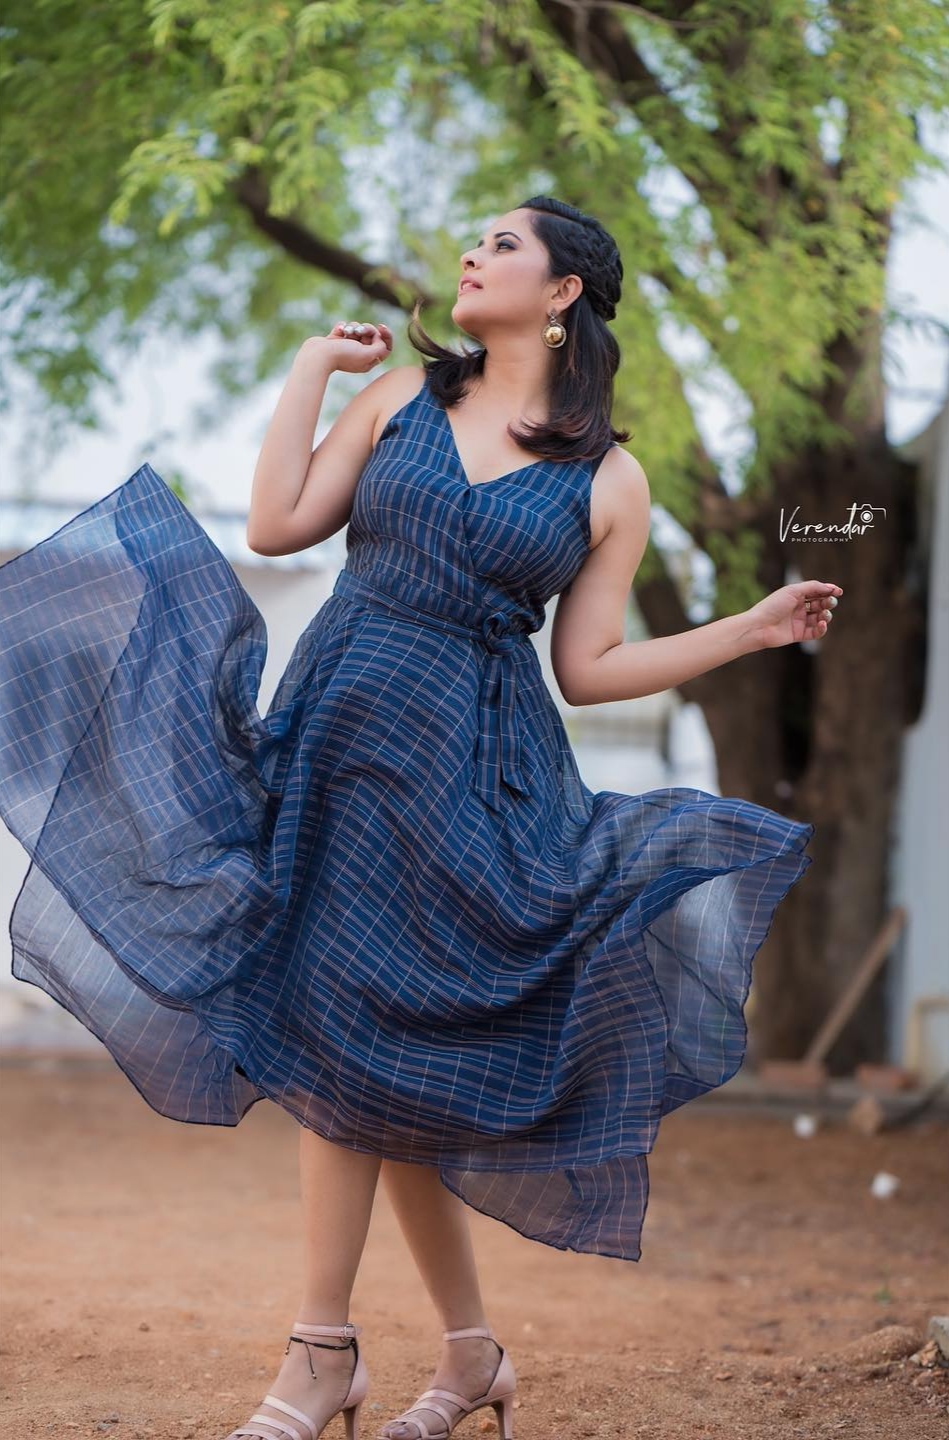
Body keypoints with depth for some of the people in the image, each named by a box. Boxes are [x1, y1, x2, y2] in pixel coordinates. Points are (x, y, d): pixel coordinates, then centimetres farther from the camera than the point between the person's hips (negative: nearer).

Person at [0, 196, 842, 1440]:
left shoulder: (611, 482, 4)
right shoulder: (401, 396, 11)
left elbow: (588, 670, 5)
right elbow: (279, 526, 5)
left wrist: (755, 630, 0)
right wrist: (311, 369, 7)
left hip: (471, 767, -3)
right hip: (337, 731, 3)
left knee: (352, 1042, -6)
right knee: (358, 1054, 3)